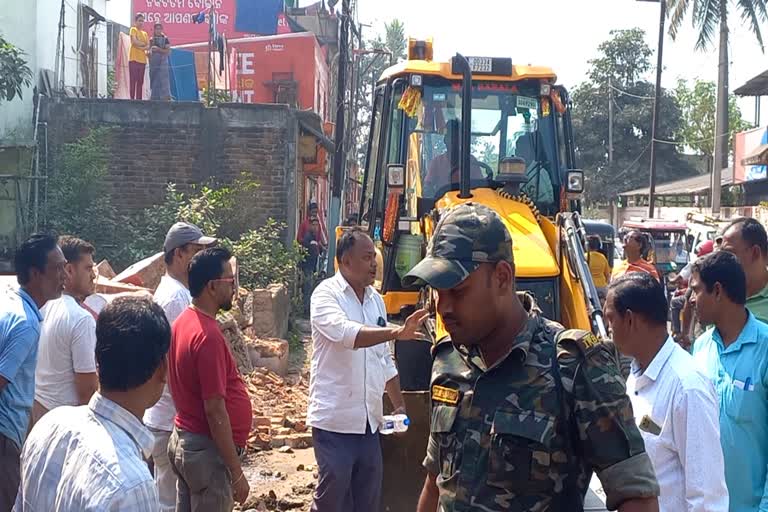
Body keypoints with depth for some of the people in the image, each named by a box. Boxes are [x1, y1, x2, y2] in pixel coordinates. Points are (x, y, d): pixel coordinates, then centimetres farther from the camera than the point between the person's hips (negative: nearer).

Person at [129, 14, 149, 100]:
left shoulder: (145, 33, 19)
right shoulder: (133, 29, 3)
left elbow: (148, 46, 8)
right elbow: (134, 41, -13)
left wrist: (141, 47, -10)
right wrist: (143, 44, 0)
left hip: (142, 60, 6)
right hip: (134, 59, -6)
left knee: (140, 81, 3)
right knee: (133, 80, -9)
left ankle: (139, 99, 3)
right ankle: (132, 98, -12)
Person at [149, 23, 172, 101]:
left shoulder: (165, 39, 2)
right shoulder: (151, 40, 14)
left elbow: (168, 51, -5)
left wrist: (158, 49, -13)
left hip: (162, 62, -4)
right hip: (153, 63, 4)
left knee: (163, 81, -13)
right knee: (154, 81, 4)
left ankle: (165, 97, -16)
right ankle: (155, 98, 8)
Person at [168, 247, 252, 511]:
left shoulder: (184, 322, 6)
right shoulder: (208, 335, -23)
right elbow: (214, 411, -24)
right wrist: (236, 473, -19)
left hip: (184, 440, 9)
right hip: (207, 449, -9)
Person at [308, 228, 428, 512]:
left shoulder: (376, 300, 12)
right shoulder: (326, 294, -9)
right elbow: (347, 334, -29)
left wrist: (400, 406, 17)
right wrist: (396, 332, -40)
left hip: (369, 421, 7)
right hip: (335, 420, -7)